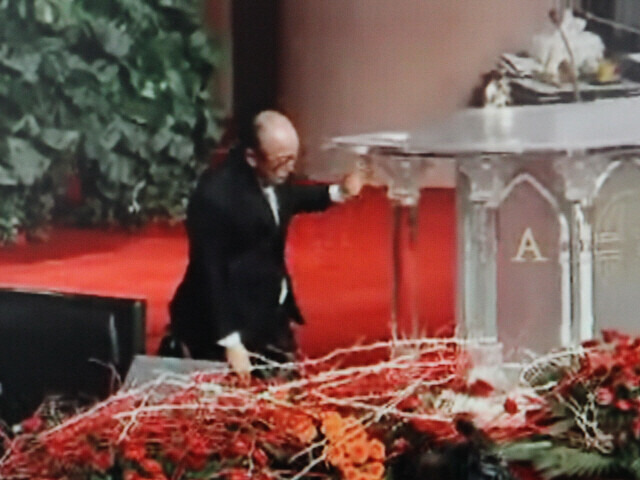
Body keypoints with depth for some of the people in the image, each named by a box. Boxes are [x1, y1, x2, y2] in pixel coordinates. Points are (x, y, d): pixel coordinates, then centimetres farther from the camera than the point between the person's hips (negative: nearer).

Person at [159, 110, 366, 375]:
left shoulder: (272, 177, -1)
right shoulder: (214, 195, -25)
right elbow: (211, 274, -24)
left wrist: (336, 193, 13)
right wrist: (230, 342, -24)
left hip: (272, 318, 8)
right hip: (234, 325, -8)